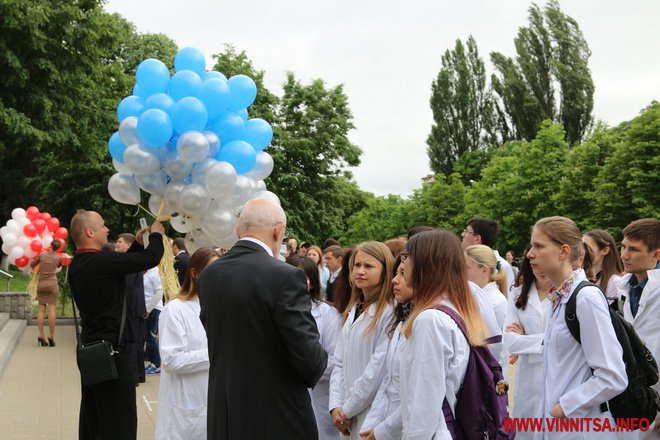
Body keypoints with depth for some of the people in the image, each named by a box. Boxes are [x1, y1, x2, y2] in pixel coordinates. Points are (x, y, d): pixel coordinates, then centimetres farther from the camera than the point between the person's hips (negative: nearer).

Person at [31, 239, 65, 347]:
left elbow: (32, 264, 18)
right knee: (52, 309, -6)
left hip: (41, 284, 2)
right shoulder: (59, 258, 2)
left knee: (41, 309, 3)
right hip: (52, 284, -2)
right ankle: (51, 336, -12)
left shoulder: (42, 254, 5)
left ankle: (41, 335, -8)